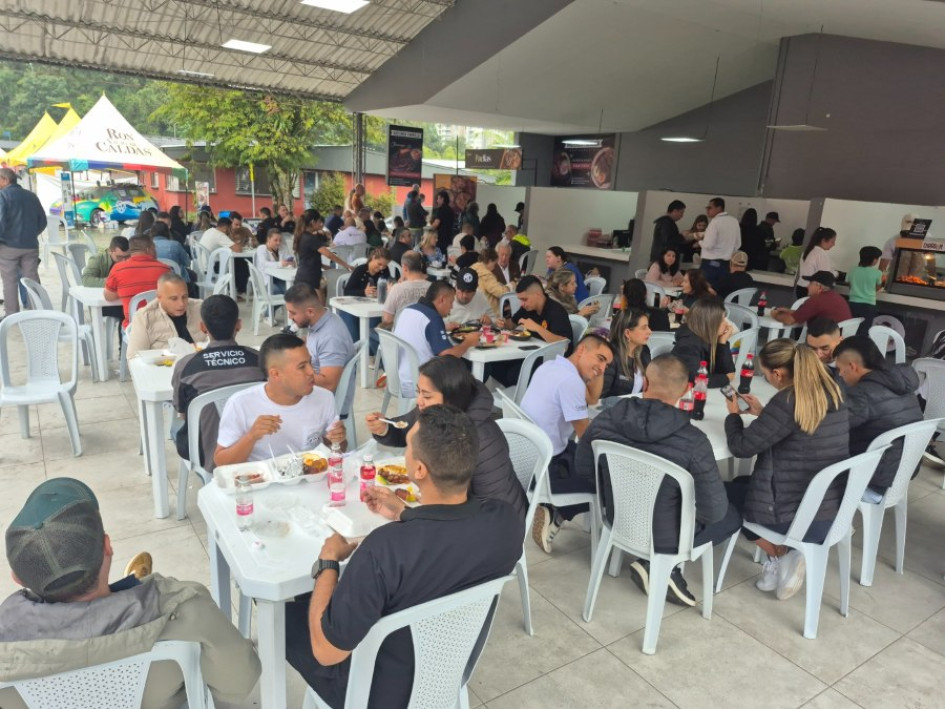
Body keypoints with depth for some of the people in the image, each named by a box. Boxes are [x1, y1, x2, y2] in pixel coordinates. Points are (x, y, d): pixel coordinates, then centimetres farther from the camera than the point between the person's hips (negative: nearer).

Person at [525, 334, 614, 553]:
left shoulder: (551, 366, 8)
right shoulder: (570, 380, -22)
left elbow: (592, 399, 19)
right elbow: (586, 434, -14)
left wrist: (599, 370, 5)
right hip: (543, 467, -9)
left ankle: (555, 512, 14)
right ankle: (555, 516, 7)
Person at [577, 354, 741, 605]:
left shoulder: (606, 420, -18)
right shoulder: (693, 442, -30)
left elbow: (583, 468, -2)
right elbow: (714, 511, -21)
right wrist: (691, 507, 2)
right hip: (665, 536, -5)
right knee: (732, 515, 23)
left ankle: (653, 562, 14)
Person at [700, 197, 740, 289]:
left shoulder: (715, 222, -13)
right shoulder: (735, 221, 9)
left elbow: (708, 245, -17)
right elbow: (737, 244, 15)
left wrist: (700, 241, 1)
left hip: (711, 263, -7)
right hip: (726, 263, 7)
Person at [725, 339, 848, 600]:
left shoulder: (787, 400, -24)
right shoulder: (832, 393, 0)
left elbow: (742, 447, -15)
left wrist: (733, 415, 2)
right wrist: (764, 413, 13)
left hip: (799, 518, -7)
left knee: (724, 493, 21)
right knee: (742, 483, 29)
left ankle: (781, 557, 10)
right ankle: (786, 555, 14)